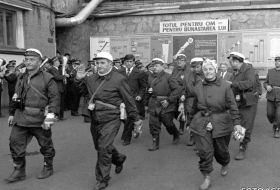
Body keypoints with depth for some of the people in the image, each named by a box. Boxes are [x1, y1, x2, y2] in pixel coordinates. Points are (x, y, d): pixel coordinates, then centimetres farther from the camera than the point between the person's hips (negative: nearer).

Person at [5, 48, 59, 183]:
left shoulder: (47, 78, -7)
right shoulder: (21, 78, 12)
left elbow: (54, 97, -9)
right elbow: (15, 97, 20)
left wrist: (50, 115, -17)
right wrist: (12, 113, 17)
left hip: (39, 119, -5)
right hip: (20, 118, 5)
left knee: (45, 145, 10)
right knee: (15, 144, 5)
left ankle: (48, 168, 31)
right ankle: (19, 171, 21)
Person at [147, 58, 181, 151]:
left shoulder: (168, 77, -7)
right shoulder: (151, 78, 13)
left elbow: (177, 89, -11)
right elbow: (148, 88, 28)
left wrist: (169, 100, -17)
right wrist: (149, 90, 2)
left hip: (166, 104, -5)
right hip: (154, 105, 5)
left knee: (168, 123, 5)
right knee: (153, 124, 0)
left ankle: (176, 135, 35)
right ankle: (155, 143, 11)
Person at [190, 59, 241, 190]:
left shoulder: (225, 86, -4)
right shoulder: (198, 87, 4)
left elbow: (232, 106, -5)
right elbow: (195, 106, 17)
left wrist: (237, 123, -11)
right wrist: (193, 120, 24)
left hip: (221, 123, -1)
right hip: (202, 123, 1)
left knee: (221, 149, 13)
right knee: (204, 151, -6)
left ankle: (225, 165, 47)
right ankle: (206, 178, 9)